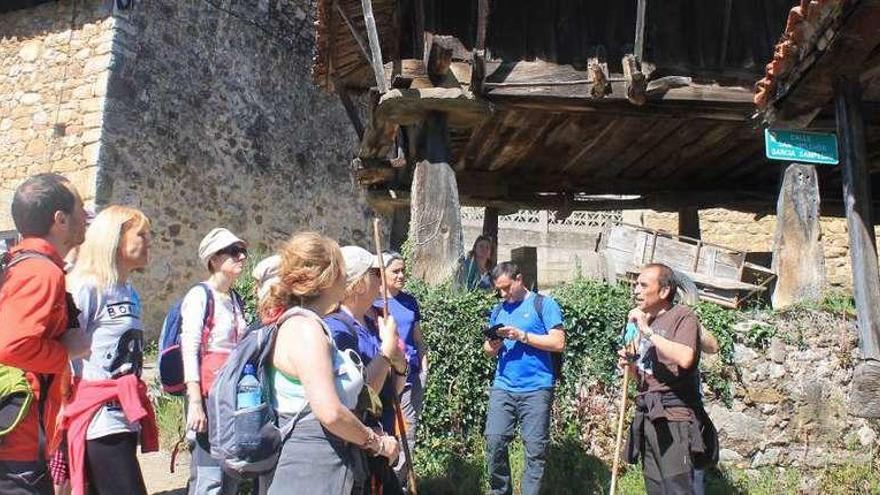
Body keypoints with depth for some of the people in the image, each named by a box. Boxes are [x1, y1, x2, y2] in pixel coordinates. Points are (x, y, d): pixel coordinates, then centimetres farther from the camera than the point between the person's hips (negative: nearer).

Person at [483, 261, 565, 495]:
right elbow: (487, 349, 21)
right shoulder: (499, 310, 17)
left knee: (535, 449, -1)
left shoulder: (544, 304, 1)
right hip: (502, 387, 4)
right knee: (494, 442, -1)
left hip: (536, 389, -4)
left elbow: (558, 343, -7)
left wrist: (522, 336, -14)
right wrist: (492, 347, -3)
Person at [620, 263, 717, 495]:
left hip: (674, 417, -7)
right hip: (647, 416, 8)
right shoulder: (645, 321, 16)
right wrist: (630, 365, 3)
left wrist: (647, 331, -19)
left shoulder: (683, 316, -5)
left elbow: (685, 358, -25)